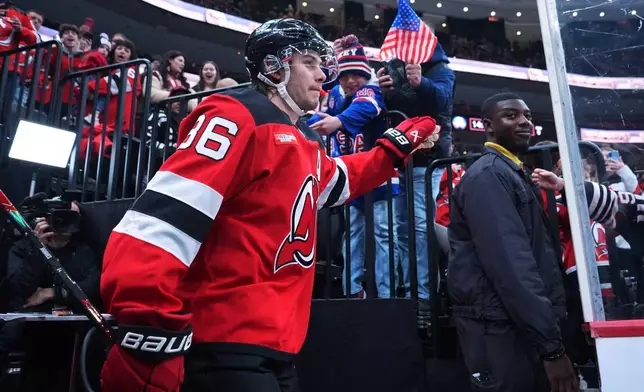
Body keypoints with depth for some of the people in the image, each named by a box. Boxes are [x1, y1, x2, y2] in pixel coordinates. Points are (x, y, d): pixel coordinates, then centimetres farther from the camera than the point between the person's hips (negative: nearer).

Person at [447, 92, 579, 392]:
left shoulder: (514, 174, 17)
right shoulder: (488, 175, -14)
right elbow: (511, 265, -24)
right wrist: (551, 346, -24)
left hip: (522, 326, 9)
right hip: (501, 330, -9)